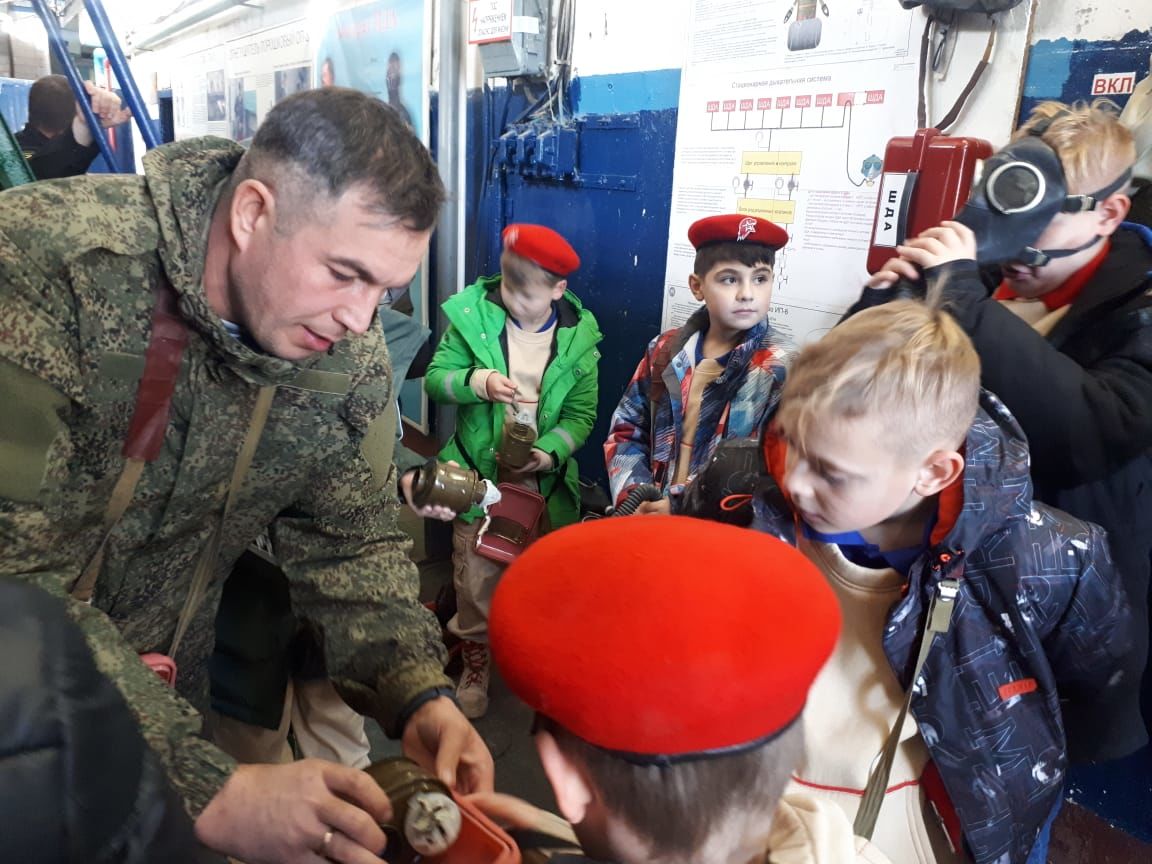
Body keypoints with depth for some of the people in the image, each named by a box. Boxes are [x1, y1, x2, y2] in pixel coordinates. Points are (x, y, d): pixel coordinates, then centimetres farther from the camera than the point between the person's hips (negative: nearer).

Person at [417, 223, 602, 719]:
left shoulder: (579, 337, -6)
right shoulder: (473, 315, -8)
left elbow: (582, 413, -5)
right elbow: (434, 378, -5)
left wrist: (549, 452, -22)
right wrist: (476, 381, -25)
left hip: (546, 485, 1)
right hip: (480, 476, 0)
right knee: (476, 582, 8)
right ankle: (474, 670, 31)